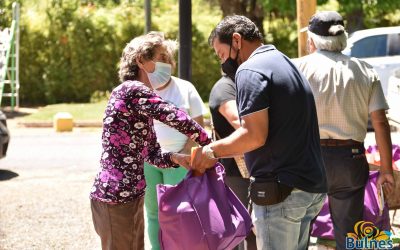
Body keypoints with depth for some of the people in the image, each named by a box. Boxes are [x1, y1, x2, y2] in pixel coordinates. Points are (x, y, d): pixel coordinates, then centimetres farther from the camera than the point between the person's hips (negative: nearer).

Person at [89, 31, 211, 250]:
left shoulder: (141, 101, 17)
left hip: (130, 197, 10)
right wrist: (209, 144, -8)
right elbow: (175, 117, -20)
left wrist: (176, 158, -6)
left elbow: (152, 154, 14)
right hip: (116, 198, -10)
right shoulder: (132, 90, -13)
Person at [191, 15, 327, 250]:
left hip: (281, 188, -10)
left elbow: (254, 135, -19)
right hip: (312, 186, 10)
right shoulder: (288, 64, 21)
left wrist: (212, 151, -6)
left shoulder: (250, 70, -10)